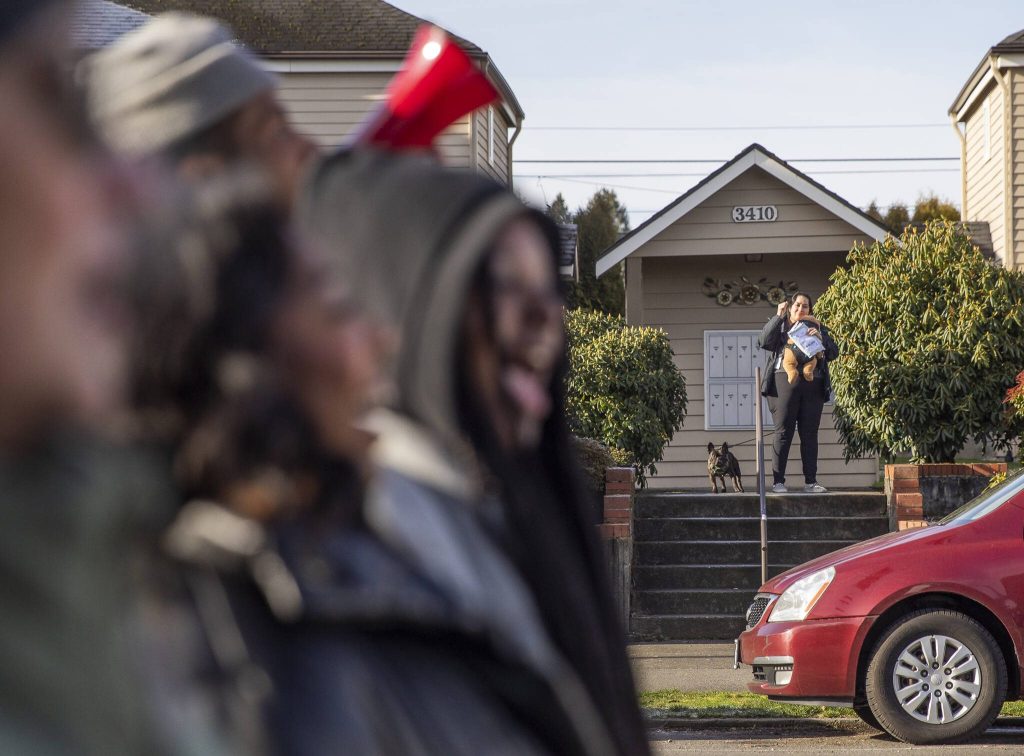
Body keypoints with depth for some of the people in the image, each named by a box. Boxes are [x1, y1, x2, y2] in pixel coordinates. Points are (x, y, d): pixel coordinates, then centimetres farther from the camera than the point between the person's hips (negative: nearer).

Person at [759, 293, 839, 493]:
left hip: (812, 385, 3)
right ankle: (778, 481, -4)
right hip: (785, 383, -3)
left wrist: (821, 338, -7)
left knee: (810, 434, 2)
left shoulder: (817, 328, 19)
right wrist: (778, 316, -7)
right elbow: (764, 342, -6)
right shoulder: (778, 326, 13)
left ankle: (811, 481, 4)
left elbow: (833, 353, 10)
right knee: (783, 433, -5)